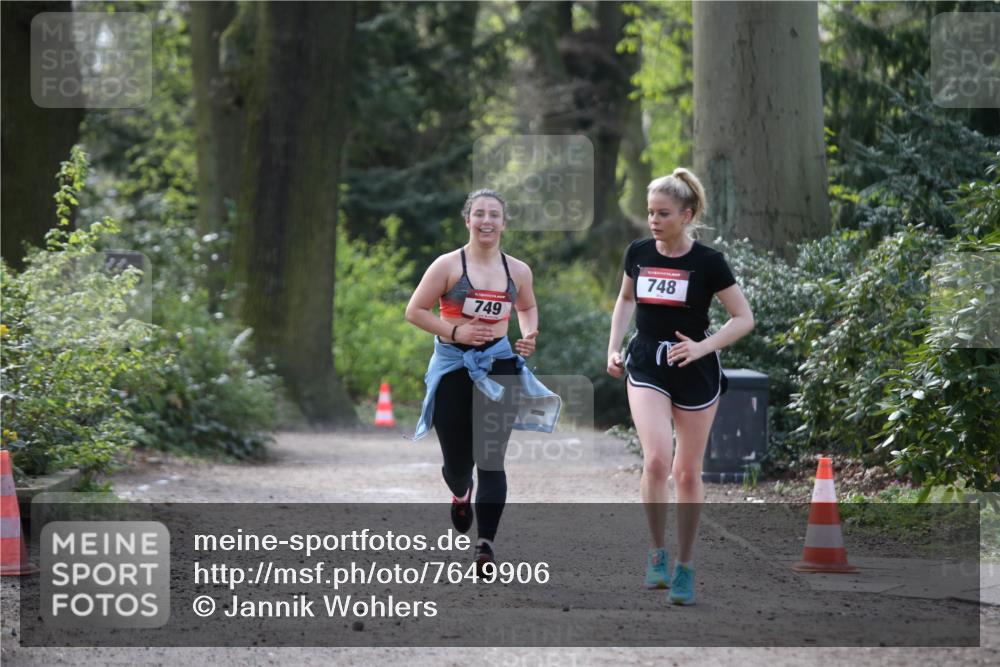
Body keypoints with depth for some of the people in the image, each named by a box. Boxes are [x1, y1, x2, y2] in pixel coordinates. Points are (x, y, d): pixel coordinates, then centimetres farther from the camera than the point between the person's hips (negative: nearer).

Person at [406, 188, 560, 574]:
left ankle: (486, 543, -9)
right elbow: (414, 311, -4)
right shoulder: (448, 265, -6)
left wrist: (529, 336, 4)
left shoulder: (517, 271, 5)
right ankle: (461, 495, 45)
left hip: (499, 366, 1)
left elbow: (527, 307, 24)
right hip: (453, 367, -1)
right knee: (457, 459, 7)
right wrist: (455, 331, -16)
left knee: (492, 459, -8)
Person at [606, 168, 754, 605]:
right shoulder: (638, 253, 0)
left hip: (695, 372, -1)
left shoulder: (707, 262, -10)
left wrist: (703, 347, -20)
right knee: (656, 458, -20)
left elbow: (744, 319, -7)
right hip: (647, 366, 2)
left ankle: (684, 567, 19)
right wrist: (614, 347, 9)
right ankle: (657, 553, -3)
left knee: (688, 472, 6)